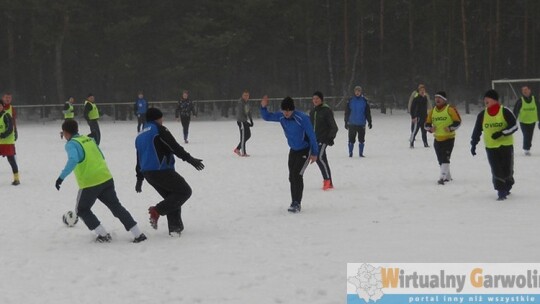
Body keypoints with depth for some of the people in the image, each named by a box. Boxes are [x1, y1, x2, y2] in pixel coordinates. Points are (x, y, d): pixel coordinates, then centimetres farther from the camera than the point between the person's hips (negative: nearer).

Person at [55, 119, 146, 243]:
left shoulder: (71, 144, -7)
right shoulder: (89, 139, 14)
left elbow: (73, 160, -26)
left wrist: (62, 177, -27)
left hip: (89, 184, -6)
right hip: (106, 178, 6)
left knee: (82, 210, 16)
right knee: (116, 206, 16)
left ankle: (103, 235, 10)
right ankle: (138, 234, 11)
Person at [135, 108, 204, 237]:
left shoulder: (140, 136, 22)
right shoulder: (158, 129, -2)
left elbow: (139, 159, 25)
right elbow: (174, 146, -12)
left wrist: (140, 178, 31)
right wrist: (190, 159, -13)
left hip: (148, 173, 9)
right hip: (161, 171, -9)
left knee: (171, 197, 18)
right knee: (185, 191, -1)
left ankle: (175, 227, 6)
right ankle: (157, 210, -10)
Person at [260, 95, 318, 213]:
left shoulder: (302, 118, -26)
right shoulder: (281, 116, -9)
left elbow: (311, 136, -19)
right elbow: (267, 117, 5)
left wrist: (314, 153, -13)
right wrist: (263, 107, -16)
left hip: (305, 150, -7)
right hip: (293, 150, 7)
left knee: (297, 175, -17)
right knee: (292, 177, 8)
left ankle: (297, 203, -11)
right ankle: (295, 203, 20)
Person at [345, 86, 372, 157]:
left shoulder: (364, 101, 2)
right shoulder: (350, 101, 2)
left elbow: (368, 113, 6)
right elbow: (347, 112, 6)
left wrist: (369, 122, 4)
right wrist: (346, 122, 4)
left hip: (361, 124, 0)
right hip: (352, 124, 0)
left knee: (361, 140, 2)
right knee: (351, 140, 1)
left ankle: (361, 153, 11)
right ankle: (350, 153, 9)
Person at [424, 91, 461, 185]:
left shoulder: (450, 109, -8)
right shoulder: (432, 111, 9)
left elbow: (458, 121, -8)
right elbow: (427, 123, 12)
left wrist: (451, 128, -24)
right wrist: (430, 128, -10)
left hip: (449, 138, -6)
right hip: (437, 139, 6)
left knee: (445, 158, -15)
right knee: (440, 159, 10)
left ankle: (442, 177, -20)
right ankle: (448, 176, 26)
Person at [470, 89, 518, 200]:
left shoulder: (505, 111, -9)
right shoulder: (482, 114, 2)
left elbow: (514, 126, -11)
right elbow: (477, 130, 10)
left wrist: (501, 133, -22)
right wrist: (473, 144, 7)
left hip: (506, 145, -2)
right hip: (491, 147, 2)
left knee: (507, 168, 3)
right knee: (496, 170, -6)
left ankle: (507, 187, 27)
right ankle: (501, 191, 0)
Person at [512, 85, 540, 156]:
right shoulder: (520, 101, -10)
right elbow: (515, 112, -7)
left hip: (532, 121, 3)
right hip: (523, 122, -3)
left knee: (530, 136, 8)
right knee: (526, 136, -8)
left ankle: (527, 148, 23)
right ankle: (526, 149, 6)